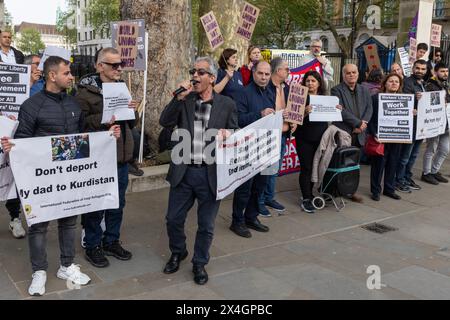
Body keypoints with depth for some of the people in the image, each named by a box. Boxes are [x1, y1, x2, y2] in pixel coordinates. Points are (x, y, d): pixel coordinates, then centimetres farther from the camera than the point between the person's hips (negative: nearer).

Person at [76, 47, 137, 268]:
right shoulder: (86, 90, -8)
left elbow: (131, 124, 18)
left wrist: (131, 111, -2)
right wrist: (103, 120, -25)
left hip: (122, 156, 7)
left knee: (118, 203, 16)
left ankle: (111, 241, 32)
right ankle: (92, 246, 21)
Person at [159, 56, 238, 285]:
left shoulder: (227, 105, 0)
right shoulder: (184, 100, 4)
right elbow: (165, 122, -8)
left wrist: (227, 135, -18)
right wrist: (179, 98, -17)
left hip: (211, 174, -1)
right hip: (183, 172, 2)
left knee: (206, 225, 10)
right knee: (173, 219, 13)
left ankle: (199, 263, 33)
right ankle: (178, 253, 41)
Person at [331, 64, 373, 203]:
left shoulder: (364, 90, 15)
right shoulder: (337, 90, -3)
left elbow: (369, 109, 8)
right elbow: (341, 111, -14)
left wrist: (362, 125, -8)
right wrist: (358, 123, -14)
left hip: (358, 134, 5)